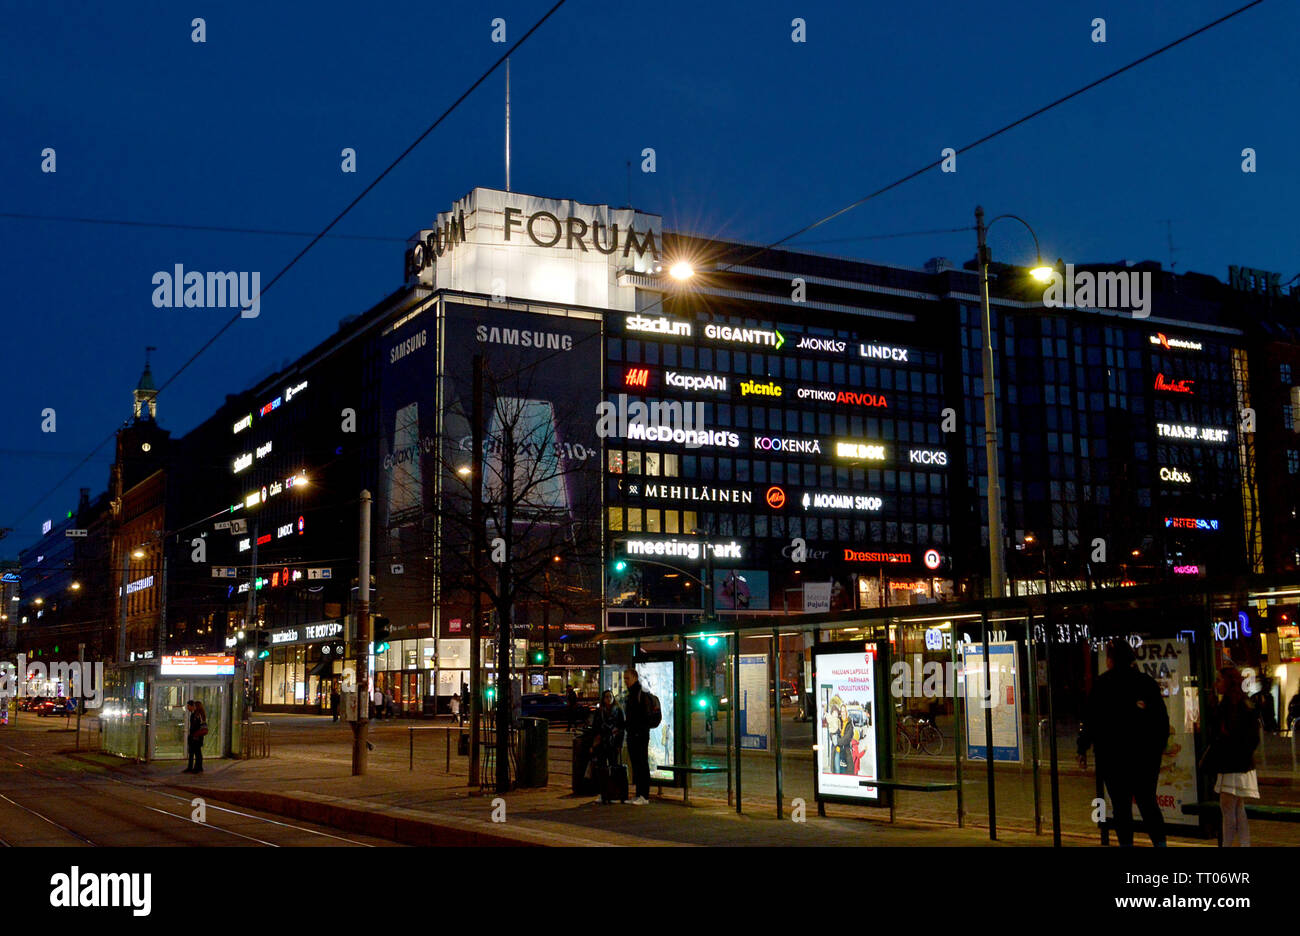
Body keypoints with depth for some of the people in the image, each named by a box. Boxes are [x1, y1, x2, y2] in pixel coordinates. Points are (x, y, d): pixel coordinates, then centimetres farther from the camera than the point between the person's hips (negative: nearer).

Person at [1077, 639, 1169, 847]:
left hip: (1114, 754, -4)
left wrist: (1083, 748, 0)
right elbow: (1163, 719, 9)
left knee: (1121, 805, 1)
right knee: (1148, 802, 13)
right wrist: (1159, 747, 19)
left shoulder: (1104, 683, -7)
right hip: (1147, 753, 4)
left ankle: (1126, 843, 1)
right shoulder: (1148, 682, 5)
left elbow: (1091, 719, -8)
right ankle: (1160, 842, 7)